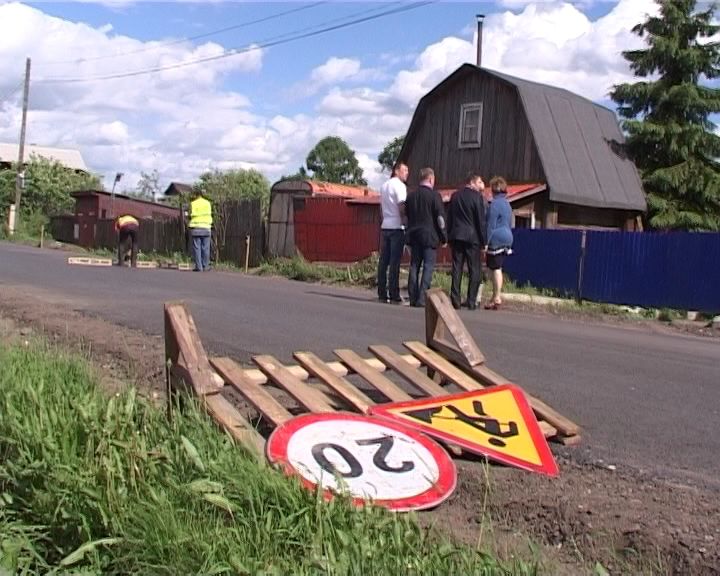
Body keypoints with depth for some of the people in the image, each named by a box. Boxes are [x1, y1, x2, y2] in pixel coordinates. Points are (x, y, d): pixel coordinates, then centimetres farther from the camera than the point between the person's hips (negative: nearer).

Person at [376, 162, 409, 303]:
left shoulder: (384, 186, 17)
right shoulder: (399, 186, -8)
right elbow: (402, 208, -14)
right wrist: (406, 223, -7)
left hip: (385, 226, 8)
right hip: (397, 227, -8)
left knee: (384, 261, 7)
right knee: (395, 262, -7)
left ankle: (382, 294, 9)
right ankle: (394, 296, -6)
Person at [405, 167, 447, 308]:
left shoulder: (411, 196, 9)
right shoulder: (434, 195, -8)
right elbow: (440, 218, -7)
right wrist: (444, 237, 0)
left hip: (414, 235, 5)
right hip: (429, 236, -5)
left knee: (414, 266, 9)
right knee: (428, 267, -3)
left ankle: (413, 298, 9)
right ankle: (421, 299, -9)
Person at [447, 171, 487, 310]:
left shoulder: (455, 196, 10)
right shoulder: (477, 196, -6)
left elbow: (449, 218, 12)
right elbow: (481, 220, -7)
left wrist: (449, 236, 16)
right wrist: (483, 240, -2)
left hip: (456, 236, 5)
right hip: (472, 237, -5)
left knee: (456, 268, 5)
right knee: (474, 270, 2)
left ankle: (455, 300, 2)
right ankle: (471, 301, -1)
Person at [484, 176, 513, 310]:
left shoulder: (495, 204, -13)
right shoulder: (507, 203, 16)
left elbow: (491, 225, -16)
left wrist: (486, 242, -14)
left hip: (496, 240, -9)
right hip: (507, 238, 9)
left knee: (495, 269, -6)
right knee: (497, 268, 13)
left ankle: (497, 299, -5)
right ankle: (496, 297, 17)